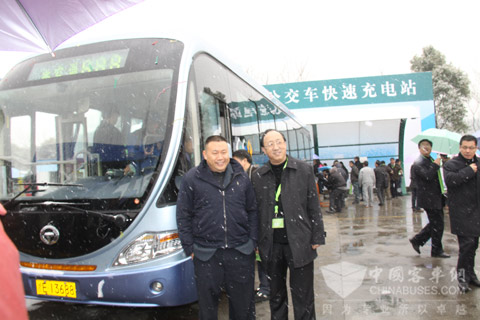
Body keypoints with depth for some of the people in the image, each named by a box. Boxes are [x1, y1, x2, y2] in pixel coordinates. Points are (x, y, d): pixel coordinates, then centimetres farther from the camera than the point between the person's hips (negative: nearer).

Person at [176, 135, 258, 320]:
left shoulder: (241, 177, 4)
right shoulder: (192, 179, -4)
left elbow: (252, 211, 10)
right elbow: (183, 216, 0)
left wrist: (253, 241, 4)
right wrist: (190, 248, -3)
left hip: (241, 251, 2)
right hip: (206, 254, -2)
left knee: (243, 301, 15)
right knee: (208, 302, 13)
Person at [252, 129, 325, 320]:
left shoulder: (304, 170, -1)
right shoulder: (258, 177, 4)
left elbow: (314, 207, 1)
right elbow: (255, 211, 8)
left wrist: (316, 238, -2)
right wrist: (257, 243, 6)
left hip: (299, 243, -2)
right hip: (271, 245, 2)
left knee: (303, 296, 7)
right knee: (276, 294, 17)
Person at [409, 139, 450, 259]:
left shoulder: (431, 160, 17)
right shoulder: (418, 162, -13)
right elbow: (427, 176, -29)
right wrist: (436, 165, -17)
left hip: (437, 198, 9)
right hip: (429, 198, -9)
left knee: (435, 223, 13)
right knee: (437, 224, -3)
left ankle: (417, 240, 24)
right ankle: (437, 250, 11)